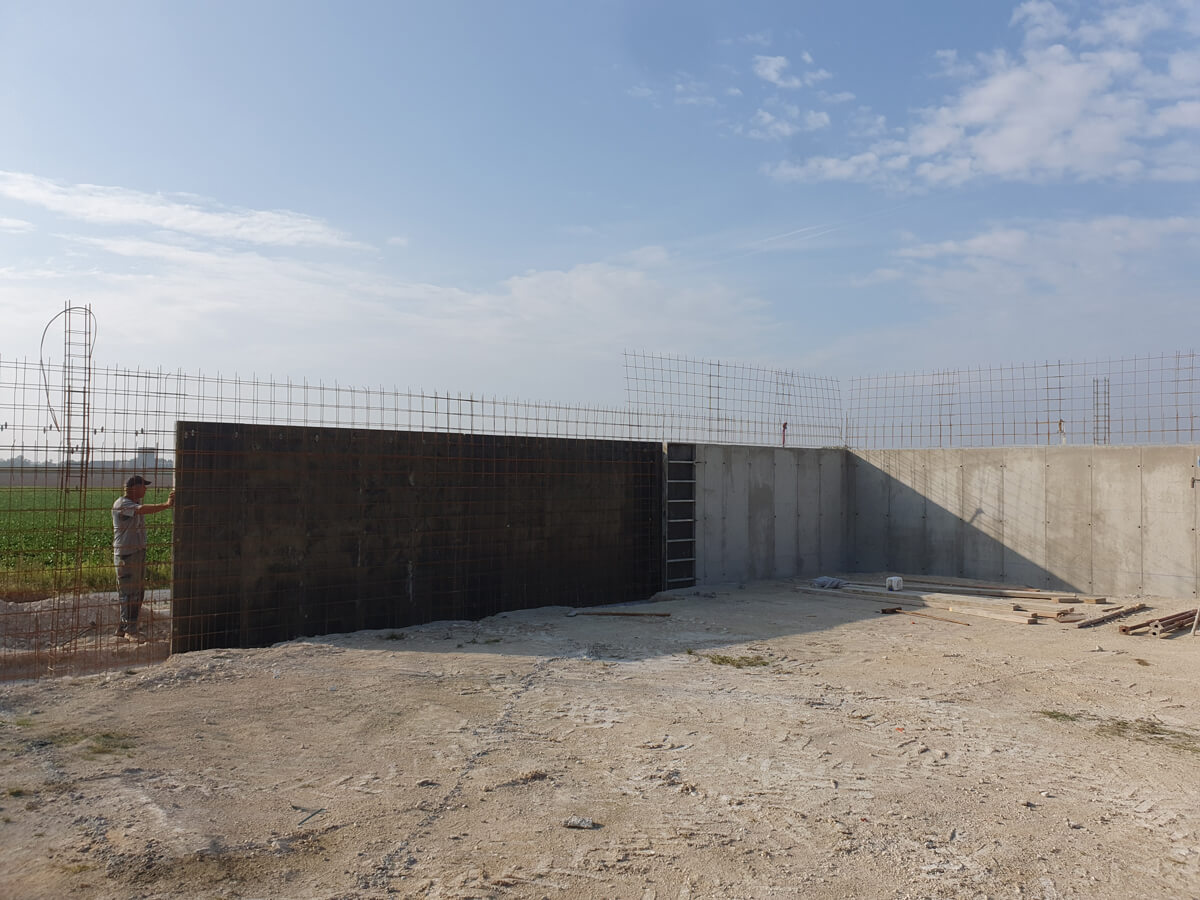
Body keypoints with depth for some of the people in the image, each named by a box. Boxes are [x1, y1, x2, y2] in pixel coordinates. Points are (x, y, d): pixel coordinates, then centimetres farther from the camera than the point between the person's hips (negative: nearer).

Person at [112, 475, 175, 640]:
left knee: (138, 592, 12)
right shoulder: (121, 504, -16)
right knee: (129, 593, -5)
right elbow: (143, 510, -31)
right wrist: (166, 505, -36)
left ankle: (123, 628, 22)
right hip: (125, 554, -9)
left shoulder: (136, 503, 17)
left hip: (139, 552, 9)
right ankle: (130, 630, 1)